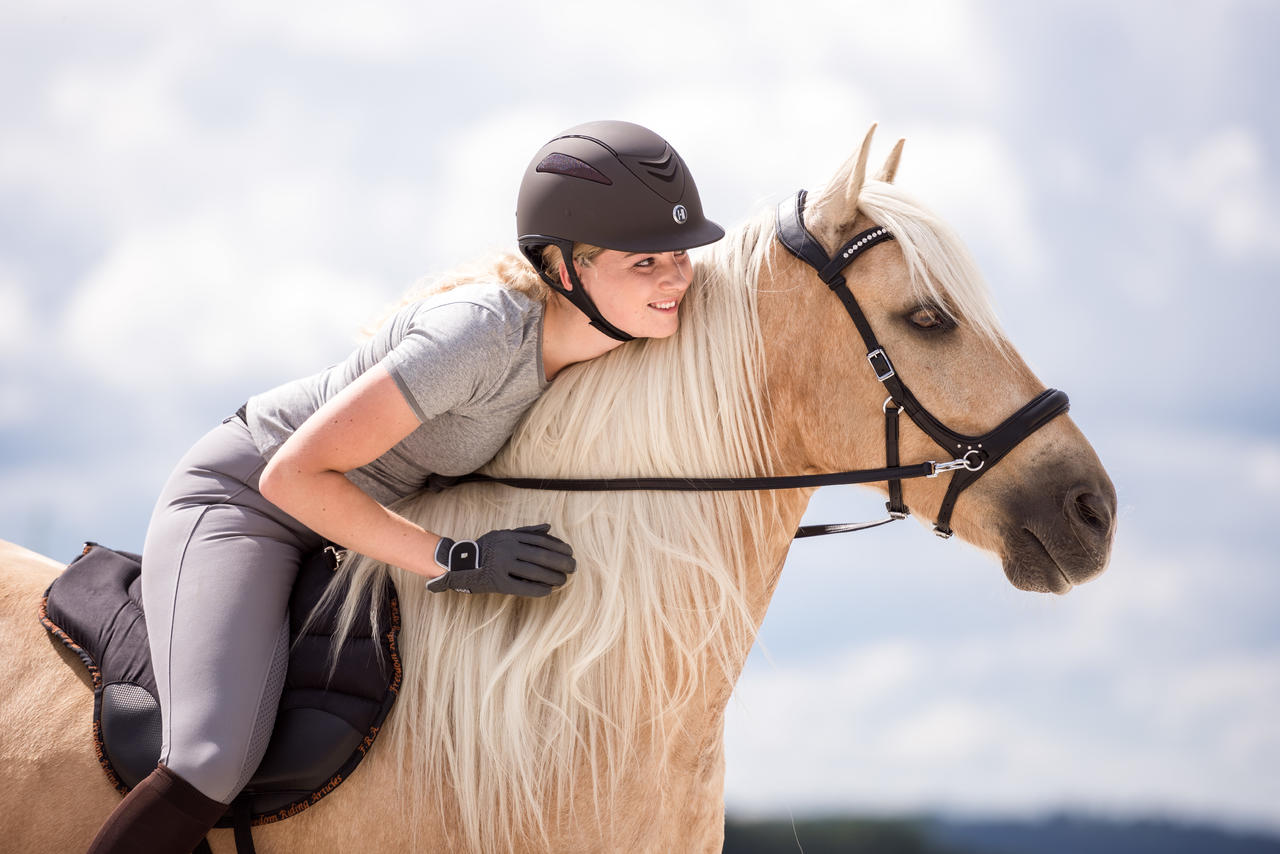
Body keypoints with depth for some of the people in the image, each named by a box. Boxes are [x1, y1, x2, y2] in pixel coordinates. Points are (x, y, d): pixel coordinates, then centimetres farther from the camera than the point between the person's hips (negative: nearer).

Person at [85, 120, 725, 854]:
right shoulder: (482, 332, -34)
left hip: (341, 522, 9)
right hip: (240, 499, -9)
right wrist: (458, 562, -32)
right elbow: (294, 475, -31)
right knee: (212, 767, -29)